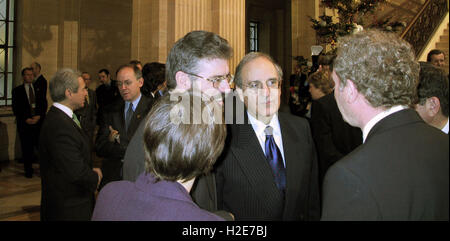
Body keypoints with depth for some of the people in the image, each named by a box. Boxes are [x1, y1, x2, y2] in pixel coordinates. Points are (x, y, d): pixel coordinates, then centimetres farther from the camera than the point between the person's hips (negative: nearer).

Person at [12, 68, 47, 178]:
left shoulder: (39, 89, 13)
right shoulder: (17, 90, 8)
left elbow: (44, 104, 8)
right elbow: (16, 108, 2)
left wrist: (39, 116, -7)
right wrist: (26, 119, -9)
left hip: (39, 121, 1)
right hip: (25, 123, -1)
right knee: (27, 148, 2)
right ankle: (28, 170, 13)